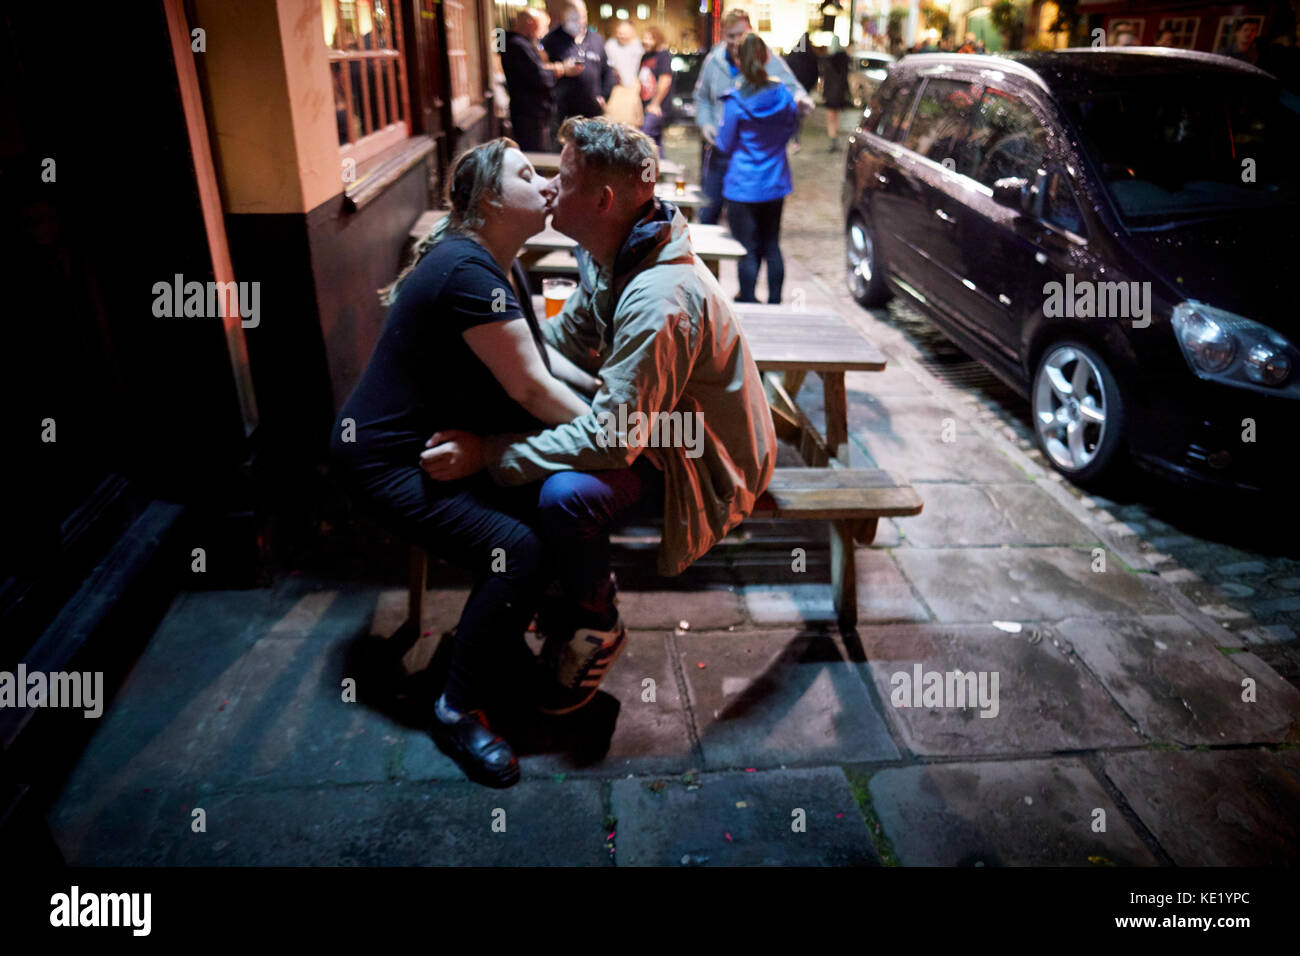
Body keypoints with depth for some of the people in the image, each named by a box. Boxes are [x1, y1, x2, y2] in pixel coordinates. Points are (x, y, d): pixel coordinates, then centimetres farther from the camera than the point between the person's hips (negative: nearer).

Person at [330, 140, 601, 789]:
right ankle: (459, 711, -4)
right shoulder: (467, 272, -25)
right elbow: (531, 389, -24)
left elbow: (534, 353, 15)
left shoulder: (491, 264, 8)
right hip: (383, 460, -10)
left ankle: (504, 651, 18)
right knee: (519, 550, -23)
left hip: (437, 442, 10)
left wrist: (599, 388, 1)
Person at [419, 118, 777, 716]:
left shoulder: (662, 300, -34)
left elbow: (612, 438, -35)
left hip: (708, 462, -10)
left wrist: (487, 453, -29)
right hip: (655, 423, 10)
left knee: (567, 495, -32)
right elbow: (562, 341, 11)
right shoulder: (610, 258, -1)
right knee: (528, 427, 2)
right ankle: (550, 597, 18)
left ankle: (596, 628, -1)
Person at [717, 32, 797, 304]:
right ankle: (775, 301, 21)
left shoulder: (735, 102, -15)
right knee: (772, 245, 14)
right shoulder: (782, 95, -2)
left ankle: (748, 302, 8)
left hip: (743, 185, -5)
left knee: (748, 250, 2)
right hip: (775, 182, 5)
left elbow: (725, 144, -6)